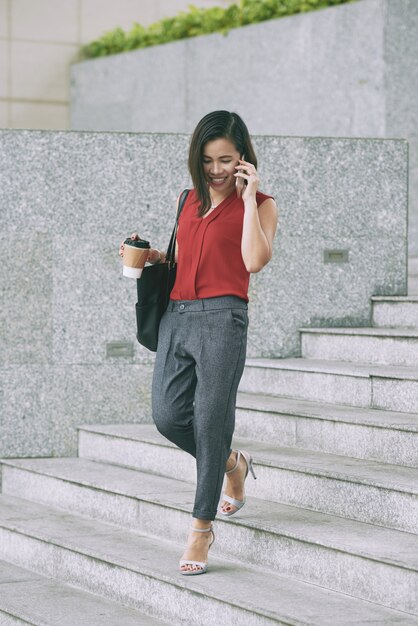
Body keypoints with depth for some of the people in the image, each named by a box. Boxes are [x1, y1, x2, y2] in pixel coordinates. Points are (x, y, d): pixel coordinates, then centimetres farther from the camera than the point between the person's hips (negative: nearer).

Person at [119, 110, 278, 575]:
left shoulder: (259, 205, 2)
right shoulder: (188, 200, 17)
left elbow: (255, 260, -16)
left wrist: (249, 197, -12)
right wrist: (153, 257, 6)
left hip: (222, 315, -5)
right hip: (177, 314, 6)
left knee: (210, 419, -7)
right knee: (168, 417, -2)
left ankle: (201, 528, 2)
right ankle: (231, 464, 28)